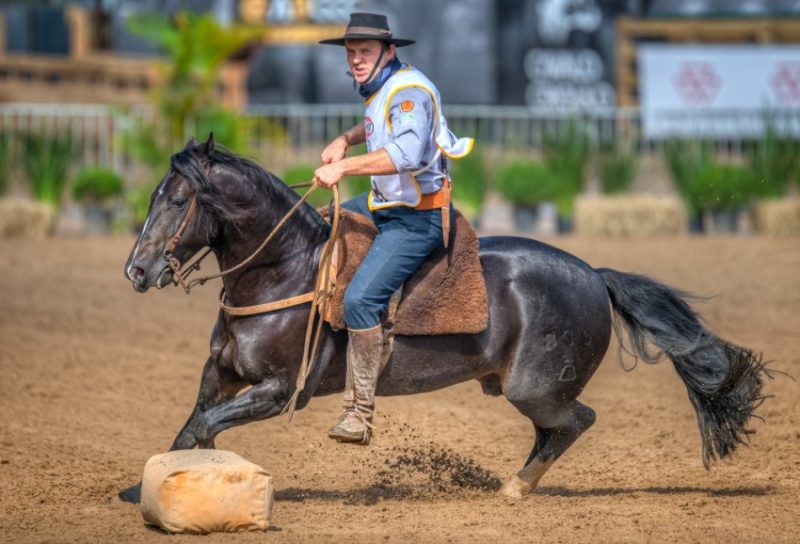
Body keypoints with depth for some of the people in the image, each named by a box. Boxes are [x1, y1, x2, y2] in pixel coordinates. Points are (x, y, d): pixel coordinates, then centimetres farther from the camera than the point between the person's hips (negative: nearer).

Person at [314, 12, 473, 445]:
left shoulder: (408, 92, -22)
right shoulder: (380, 88, 8)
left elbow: (408, 152, -40)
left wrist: (345, 167, -40)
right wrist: (346, 139, 15)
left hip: (417, 218, -11)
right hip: (385, 203, 11)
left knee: (360, 299, -22)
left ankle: (360, 412, -19)